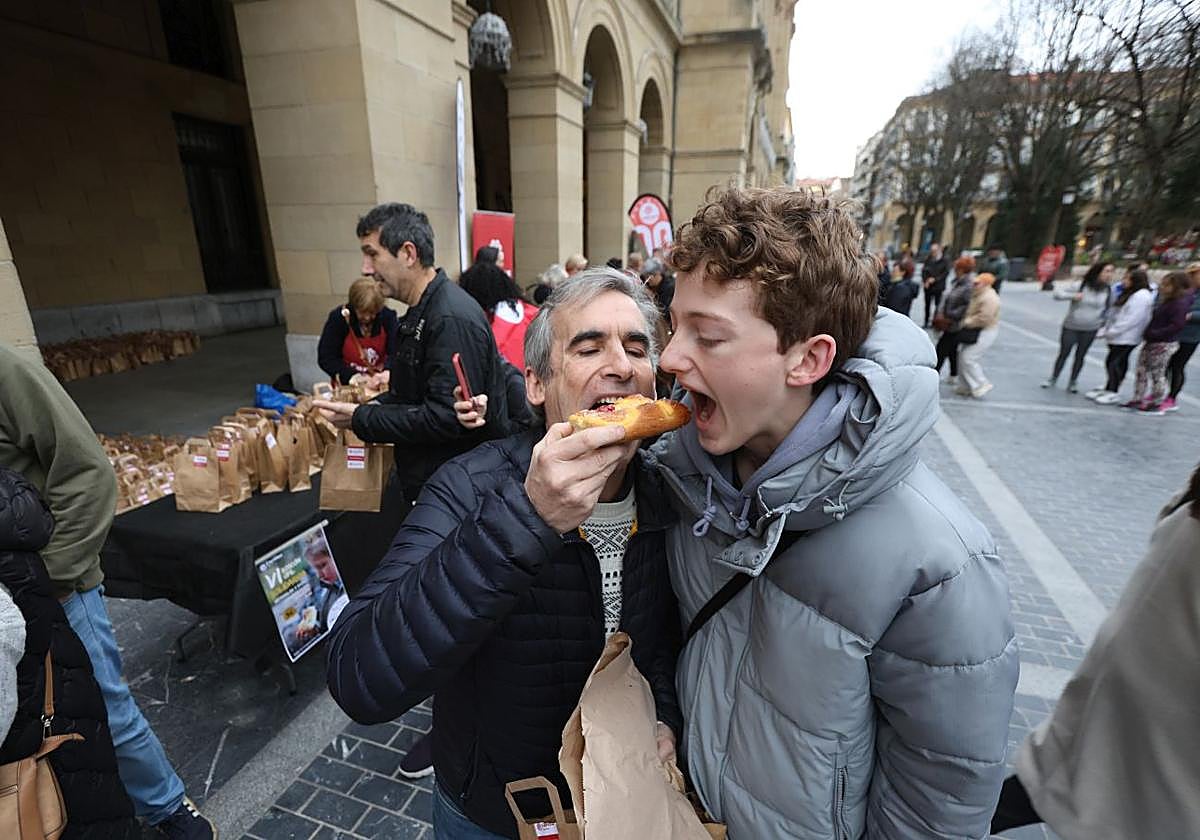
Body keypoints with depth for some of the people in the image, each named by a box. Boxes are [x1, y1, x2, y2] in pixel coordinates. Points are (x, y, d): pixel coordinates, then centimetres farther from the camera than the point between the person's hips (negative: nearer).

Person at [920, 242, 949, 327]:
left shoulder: (945, 260, -5)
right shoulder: (928, 259, 3)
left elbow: (946, 272, -7)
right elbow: (923, 270, 4)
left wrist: (935, 279, -15)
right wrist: (925, 281, -9)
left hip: (938, 286, -3)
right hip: (928, 286, 3)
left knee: (937, 305, 1)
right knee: (927, 304, 11)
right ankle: (926, 322, 21)